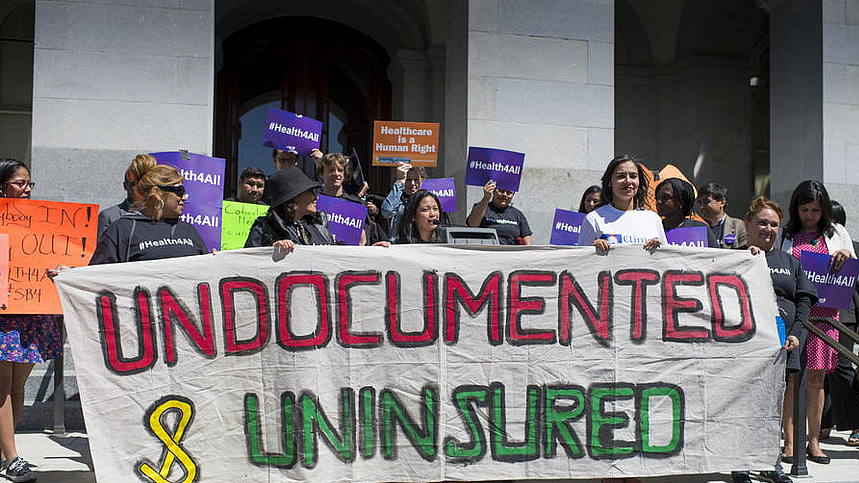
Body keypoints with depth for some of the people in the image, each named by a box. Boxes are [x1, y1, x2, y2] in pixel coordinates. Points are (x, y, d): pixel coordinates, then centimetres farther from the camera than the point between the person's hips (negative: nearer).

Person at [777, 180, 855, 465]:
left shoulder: (837, 233, 15)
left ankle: (814, 441, 12)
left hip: (823, 312, 1)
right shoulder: (784, 234, 11)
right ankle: (790, 443, -1)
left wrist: (847, 256, -5)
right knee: (790, 376, -5)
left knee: (816, 378, 4)